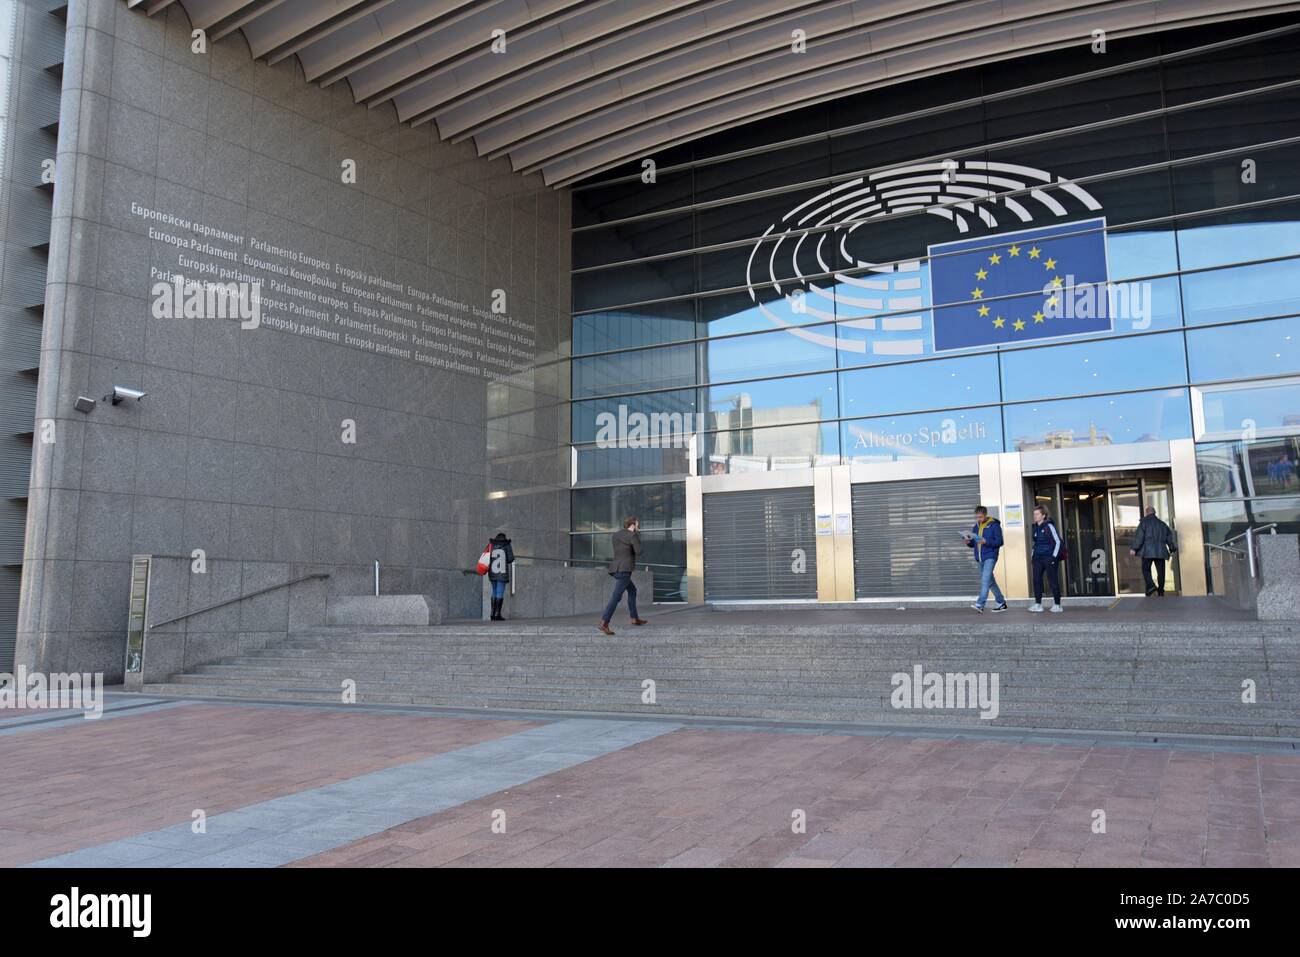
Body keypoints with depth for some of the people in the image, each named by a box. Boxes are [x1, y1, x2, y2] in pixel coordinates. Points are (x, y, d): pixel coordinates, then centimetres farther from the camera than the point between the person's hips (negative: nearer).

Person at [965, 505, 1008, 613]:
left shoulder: (994, 525, -5)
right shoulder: (976, 526, 14)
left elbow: (999, 542, -10)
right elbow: (973, 543, 19)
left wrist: (986, 541, -23)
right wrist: (968, 542, -4)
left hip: (990, 557, -7)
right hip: (979, 558, 7)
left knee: (985, 580, -17)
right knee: (990, 581, 13)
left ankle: (980, 605, -25)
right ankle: (1001, 603, 24)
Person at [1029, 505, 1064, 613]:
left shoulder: (1048, 526, -7)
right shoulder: (1035, 527, 12)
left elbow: (1058, 541, -8)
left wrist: (1054, 556, -13)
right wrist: (1033, 555, 13)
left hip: (1049, 558, -7)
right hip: (1038, 558, 7)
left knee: (1053, 581, -1)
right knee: (1036, 580, 0)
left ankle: (1057, 605, 5)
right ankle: (1038, 604, 4)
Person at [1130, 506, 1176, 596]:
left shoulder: (1144, 522, 0)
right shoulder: (1162, 524, 15)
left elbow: (1139, 536, -8)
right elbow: (1169, 537, 20)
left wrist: (1134, 548, -9)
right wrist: (1172, 549, 31)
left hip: (1148, 551, -4)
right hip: (1160, 551, 4)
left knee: (1146, 569, 1)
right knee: (1160, 571, 6)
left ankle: (1151, 586, -18)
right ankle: (1161, 591, 6)